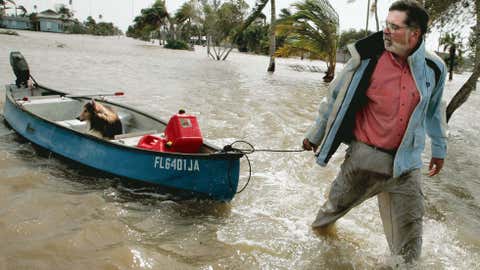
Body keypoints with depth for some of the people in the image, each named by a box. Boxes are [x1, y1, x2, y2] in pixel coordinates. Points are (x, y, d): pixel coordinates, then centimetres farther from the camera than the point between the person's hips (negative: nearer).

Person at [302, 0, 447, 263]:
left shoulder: (433, 68, -4)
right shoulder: (368, 58, -12)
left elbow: (434, 110, 13)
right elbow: (337, 97, -2)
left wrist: (439, 148, 20)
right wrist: (315, 134, 5)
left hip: (405, 161, 1)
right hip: (364, 155, -1)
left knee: (409, 227, 6)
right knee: (338, 202, 19)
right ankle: (322, 224, 51)